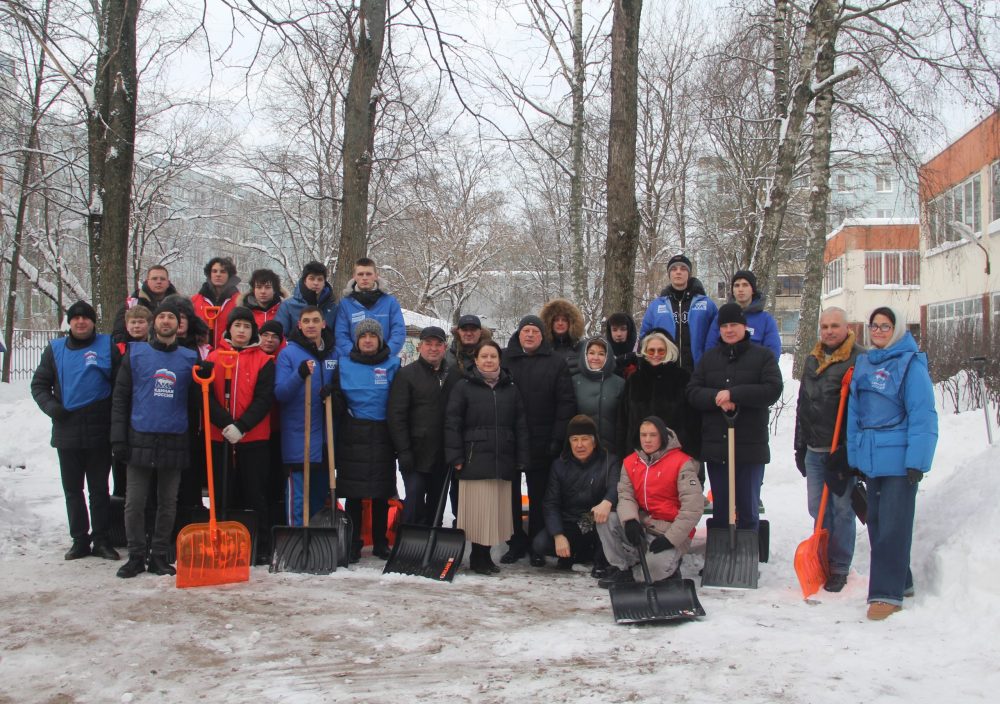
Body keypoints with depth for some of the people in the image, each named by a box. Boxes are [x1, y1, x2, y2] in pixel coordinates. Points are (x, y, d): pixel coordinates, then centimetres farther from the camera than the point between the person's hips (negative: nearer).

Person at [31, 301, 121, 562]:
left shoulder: (107, 346, 0)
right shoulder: (55, 349, 7)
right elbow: (39, 384, 12)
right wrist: (51, 406, -6)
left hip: (99, 432, -2)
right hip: (67, 433, 3)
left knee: (99, 489, 6)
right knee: (73, 490, 9)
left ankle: (101, 539, 13)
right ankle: (80, 539, 18)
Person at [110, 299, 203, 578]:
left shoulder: (190, 358, 8)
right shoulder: (135, 353, 5)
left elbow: (194, 403, 9)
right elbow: (120, 398, 3)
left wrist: (203, 381, -10)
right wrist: (118, 438, -4)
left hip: (174, 442, 1)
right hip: (140, 440, -1)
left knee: (168, 503, 7)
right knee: (135, 502, 1)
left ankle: (160, 556, 17)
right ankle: (136, 555, 13)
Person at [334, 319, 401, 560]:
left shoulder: (392, 364, 5)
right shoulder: (344, 364, 8)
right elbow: (337, 399, 13)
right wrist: (331, 393, -11)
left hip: (382, 436, 0)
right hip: (353, 436, 0)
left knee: (382, 495, 6)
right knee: (354, 494, 2)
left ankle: (380, 543, 18)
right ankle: (353, 544, 11)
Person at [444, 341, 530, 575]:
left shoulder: (510, 388, 13)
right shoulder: (464, 387, 3)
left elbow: (521, 425, 12)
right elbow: (452, 423, -1)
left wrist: (521, 459, 6)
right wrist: (456, 457, -8)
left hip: (503, 461, 4)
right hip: (475, 460, -3)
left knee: (497, 510, 5)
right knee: (478, 510, -5)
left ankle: (483, 555, 17)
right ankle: (478, 557, 8)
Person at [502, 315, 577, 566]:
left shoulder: (556, 363, 2)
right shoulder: (505, 359, 5)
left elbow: (566, 402, -2)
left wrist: (558, 438, -9)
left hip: (541, 443, -1)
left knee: (539, 496, 6)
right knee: (511, 494, 7)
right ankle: (516, 542, 18)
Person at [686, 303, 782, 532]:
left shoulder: (763, 356, 2)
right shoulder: (708, 358, 12)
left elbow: (772, 390, -12)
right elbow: (692, 392, 3)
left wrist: (732, 394, -17)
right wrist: (716, 398, -17)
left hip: (750, 446, -3)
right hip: (715, 446, 3)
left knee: (748, 509, 6)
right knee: (720, 509, 12)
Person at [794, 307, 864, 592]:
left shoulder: (859, 360, -7)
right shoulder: (812, 360, 14)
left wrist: (853, 449, -16)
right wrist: (800, 445, 19)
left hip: (843, 450, -6)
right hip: (814, 450, 6)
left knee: (842, 509, 2)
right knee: (818, 510, 12)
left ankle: (839, 568, 11)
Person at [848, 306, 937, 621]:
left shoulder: (911, 364, -9)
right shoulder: (863, 363, 12)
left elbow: (923, 416, -13)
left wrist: (917, 461, -18)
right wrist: (854, 456, 12)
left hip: (899, 461, -7)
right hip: (870, 459, 7)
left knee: (893, 526, -5)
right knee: (876, 523, 14)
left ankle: (887, 593, 0)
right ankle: (900, 580, 29)